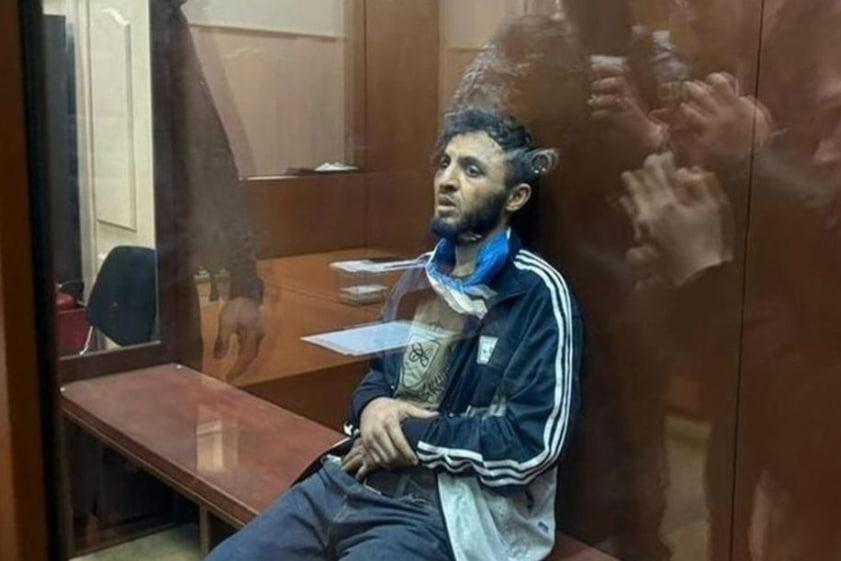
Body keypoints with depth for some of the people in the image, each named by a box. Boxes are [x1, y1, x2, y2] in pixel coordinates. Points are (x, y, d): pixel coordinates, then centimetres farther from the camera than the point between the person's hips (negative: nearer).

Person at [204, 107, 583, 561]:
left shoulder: (537, 294, -11)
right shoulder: (422, 275, 13)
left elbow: (534, 443, -18)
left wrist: (410, 437, -12)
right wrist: (371, 406, -2)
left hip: (442, 512, -7)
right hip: (350, 483, 7)